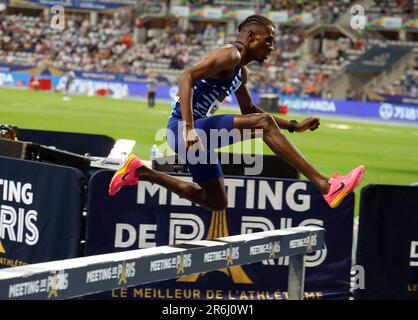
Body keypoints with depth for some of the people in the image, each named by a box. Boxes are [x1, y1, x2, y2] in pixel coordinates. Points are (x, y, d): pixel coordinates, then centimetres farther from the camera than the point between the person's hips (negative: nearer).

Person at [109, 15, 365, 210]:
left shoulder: (242, 72, 18)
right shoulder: (230, 55, -12)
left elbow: (249, 110, 31)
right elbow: (187, 77, -25)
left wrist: (293, 126, 22)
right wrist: (189, 130, -35)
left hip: (197, 131, 10)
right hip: (183, 127, -10)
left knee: (217, 203, 21)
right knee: (262, 124, -24)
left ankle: (141, 172, 24)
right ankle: (326, 186, -32)